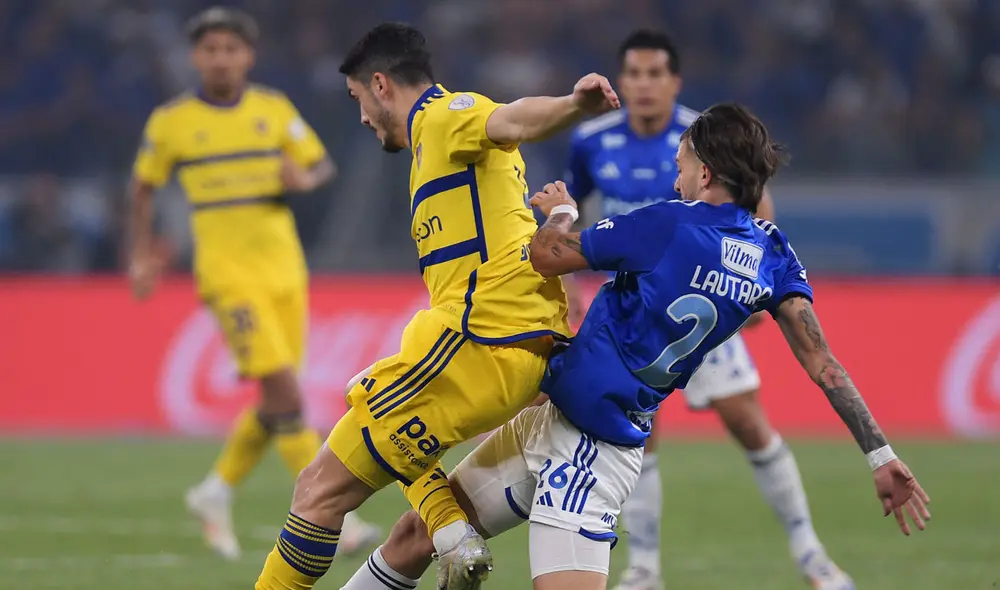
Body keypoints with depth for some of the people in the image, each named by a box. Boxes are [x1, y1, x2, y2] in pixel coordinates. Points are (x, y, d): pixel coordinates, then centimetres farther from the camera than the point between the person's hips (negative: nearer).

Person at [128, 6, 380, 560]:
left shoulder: (274, 109, 5)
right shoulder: (170, 121, -1)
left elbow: (323, 165, 10)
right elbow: (143, 185, 12)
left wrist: (305, 178, -13)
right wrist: (141, 254, 4)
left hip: (284, 267, 5)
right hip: (228, 272, -5)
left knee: (277, 402, 9)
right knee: (283, 390, -16)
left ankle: (216, 492, 31)